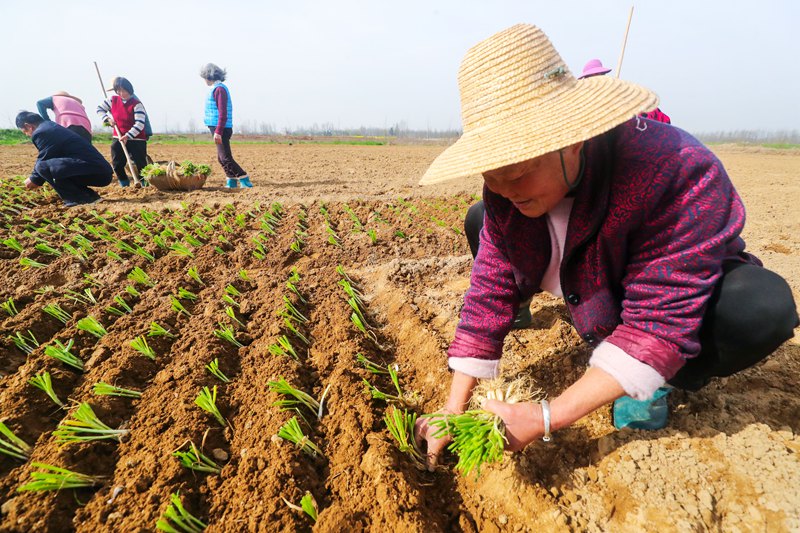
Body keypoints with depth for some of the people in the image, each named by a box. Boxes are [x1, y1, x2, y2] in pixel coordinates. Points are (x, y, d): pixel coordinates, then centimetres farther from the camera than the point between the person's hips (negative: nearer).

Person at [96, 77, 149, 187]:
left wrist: (127, 136, -24)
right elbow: (100, 108, 20)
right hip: (118, 139, 5)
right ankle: (125, 185, 20)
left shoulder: (136, 104, -12)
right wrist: (107, 119, 1)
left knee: (141, 164, -7)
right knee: (117, 165, 5)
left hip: (137, 139, -5)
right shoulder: (113, 100, 5)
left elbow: (140, 124, -19)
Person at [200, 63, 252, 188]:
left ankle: (244, 179, -10)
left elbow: (223, 113, -20)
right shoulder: (217, 88, 17)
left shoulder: (219, 89, -12)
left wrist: (218, 131, -23)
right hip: (218, 128, 10)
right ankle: (231, 181, 13)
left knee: (225, 157, -11)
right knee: (222, 157, 11)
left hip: (221, 128, -10)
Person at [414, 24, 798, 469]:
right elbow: (491, 289, -22)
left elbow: (661, 320, -39)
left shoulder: (680, 174, -38)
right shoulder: (506, 192, -23)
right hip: (595, 296, 4)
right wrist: (454, 409, -22)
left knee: (763, 307, -38)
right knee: (479, 222, -6)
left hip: (688, 297, -3)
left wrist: (547, 418, -42)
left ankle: (670, 380, -5)